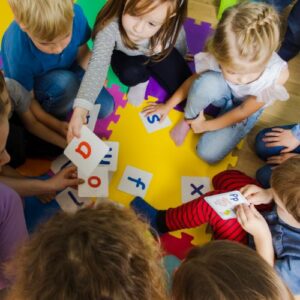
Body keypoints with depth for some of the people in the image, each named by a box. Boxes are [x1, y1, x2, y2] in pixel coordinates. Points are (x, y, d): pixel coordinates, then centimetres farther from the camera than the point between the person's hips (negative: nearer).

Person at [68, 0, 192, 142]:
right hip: (127, 55, 0)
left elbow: (181, 52, -12)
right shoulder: (110, 26, -42)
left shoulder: (172, 27, -36)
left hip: (159, 54, 1)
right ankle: (142, 79, 5)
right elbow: (98, 65, -48)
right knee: (129, 74, -31)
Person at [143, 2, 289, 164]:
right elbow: (195, 79, -12)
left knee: (209, 154, -18)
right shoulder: (221, 58, -35)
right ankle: (188, 119, -8)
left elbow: (243, 111, -24)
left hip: (245, 108, 0)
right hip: (224, 93, 1)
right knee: (206, 82, -37)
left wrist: (205, 126, -16)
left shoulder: (278, 74, -38)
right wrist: (168, 106, -2)